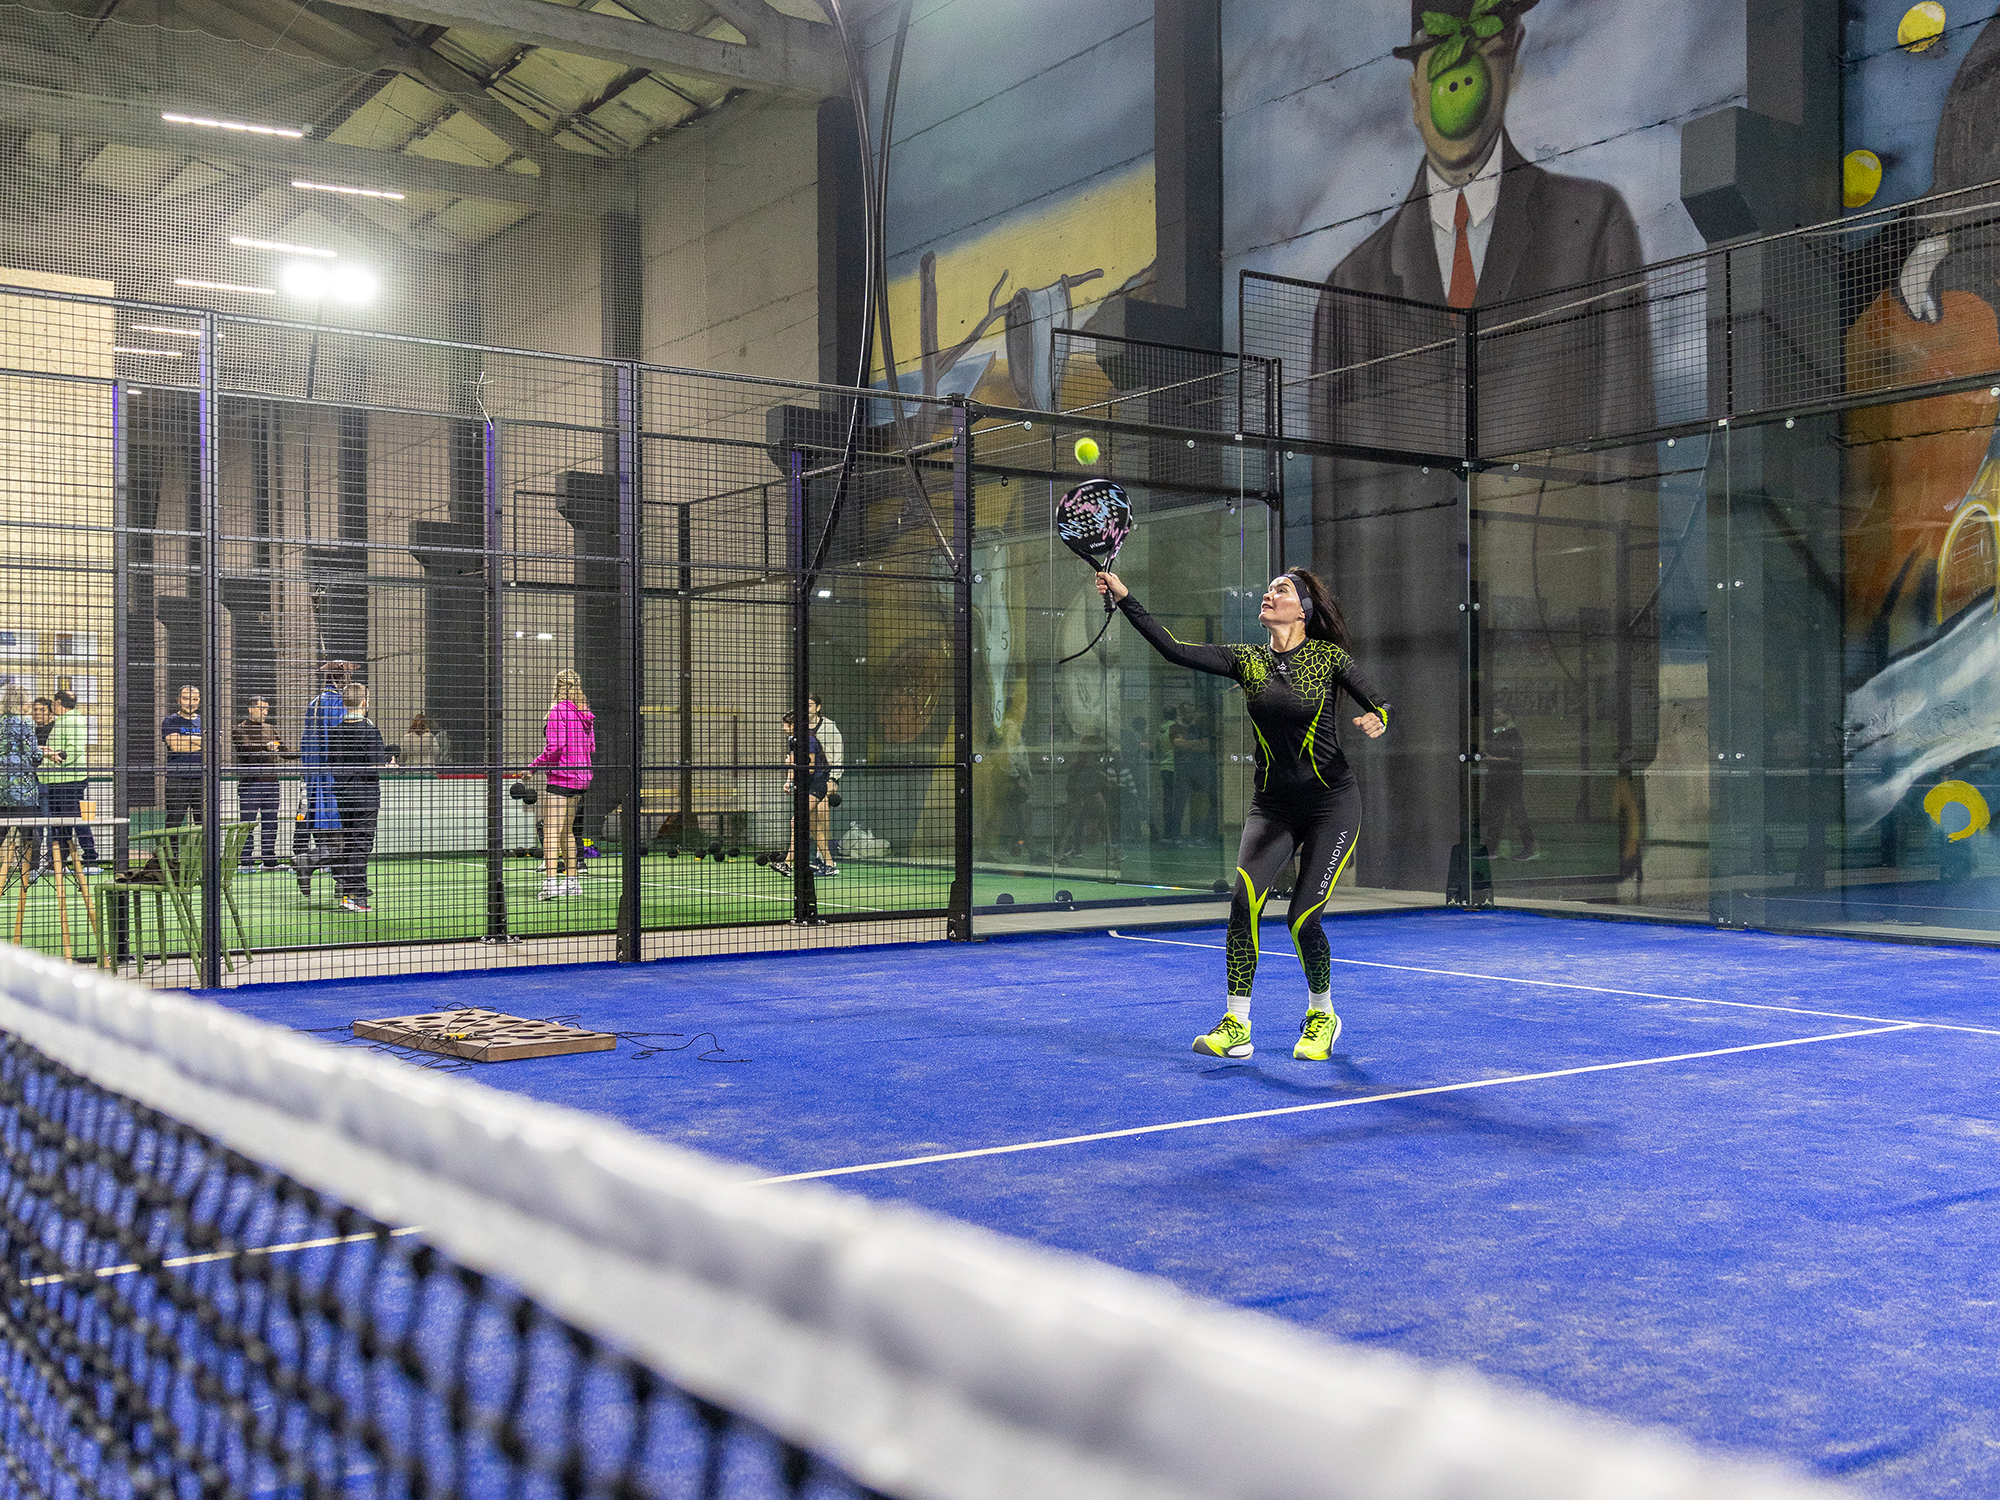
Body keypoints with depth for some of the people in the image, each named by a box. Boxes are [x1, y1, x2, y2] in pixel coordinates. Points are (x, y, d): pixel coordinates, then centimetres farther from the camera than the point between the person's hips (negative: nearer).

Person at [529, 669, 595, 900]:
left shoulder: (559, 710, -11)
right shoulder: (585, 713, 10)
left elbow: (555, 747, -19)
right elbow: (591, 747, 15)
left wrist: (535, 765, -8)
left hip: (561, 777, -8)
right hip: (581, 777, 8)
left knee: (551, 831, -10)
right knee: (567, 831, 18)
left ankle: (550, 882, -20)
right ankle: (572, 881, 23)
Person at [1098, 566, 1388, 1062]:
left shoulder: (1328, 657, -3)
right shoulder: (1246, 660, 4)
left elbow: (1378, 704, -7)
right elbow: (1174, 650, -5)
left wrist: (1375, 720, -31)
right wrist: (1124, 598, -10)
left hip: (1331, 803, -3)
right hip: (1271, 806, 3)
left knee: (1304, 919, -8)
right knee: (1245, 897, -19)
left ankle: (1322, 1015, 20)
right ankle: (1236, 1026, -13)